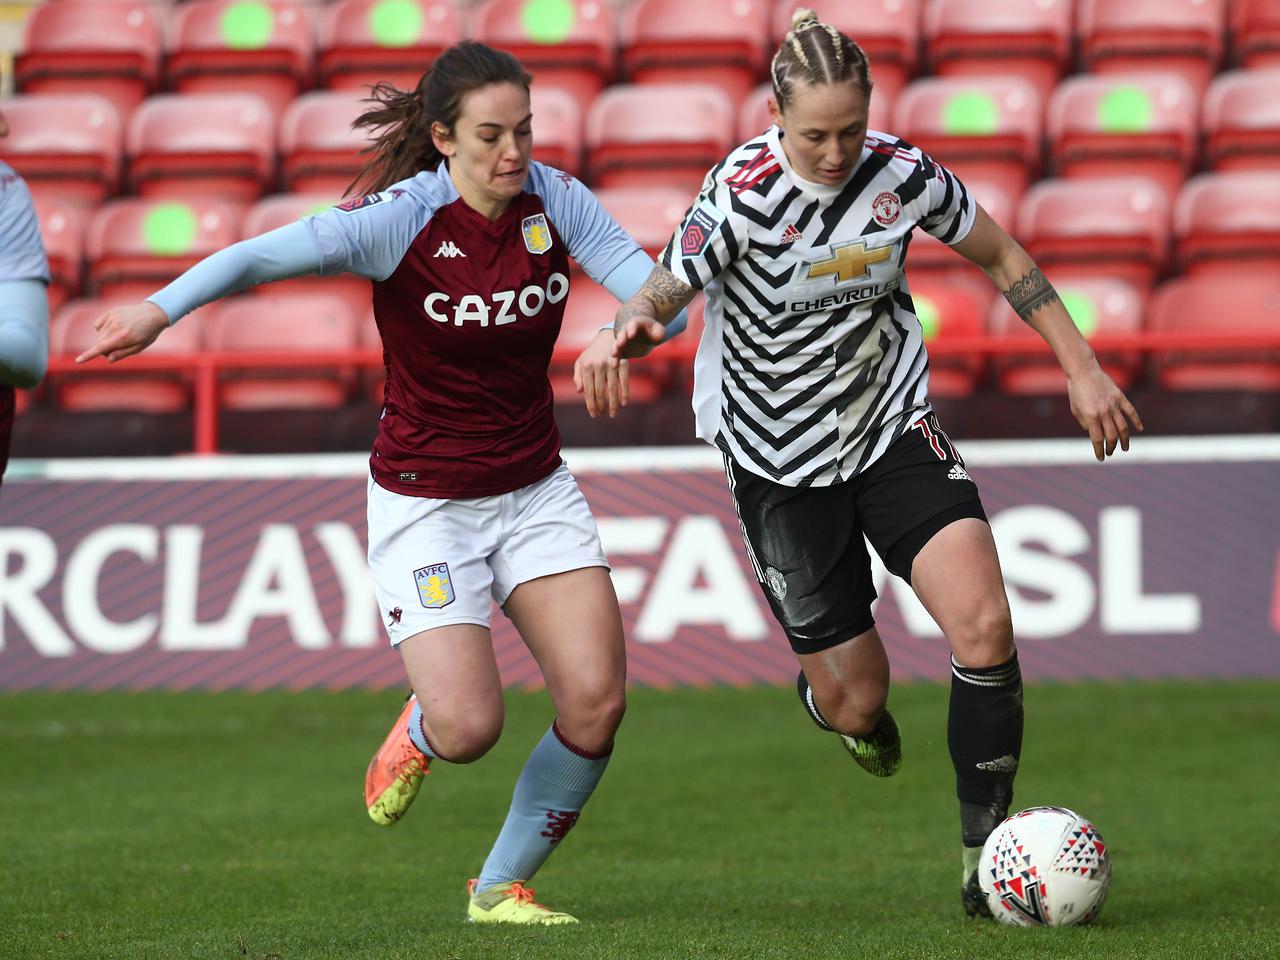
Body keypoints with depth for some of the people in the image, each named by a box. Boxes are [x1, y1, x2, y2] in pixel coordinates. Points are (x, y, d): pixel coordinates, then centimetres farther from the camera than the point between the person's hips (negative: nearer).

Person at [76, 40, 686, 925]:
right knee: (470, 729, -16)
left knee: (597, 703, -9)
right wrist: (161, 309, -40)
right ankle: (417, 731, 25)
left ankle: (502, 886, 14)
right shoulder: (403, 219, -19)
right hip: (425, 502, -4)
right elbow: (262, 255, -26)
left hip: (536, 489, 4)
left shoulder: (555, 201, -7)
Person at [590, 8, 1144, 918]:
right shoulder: (743, 193, -19)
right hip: (780, 461, -2)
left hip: (896, 430, 2)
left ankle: (986, 853, -7)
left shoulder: (903, 173, -9)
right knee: (857, 702, 3)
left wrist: (1082, 367, 5)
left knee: (984, 623, -20)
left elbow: (1002, 255, 7)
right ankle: (829, 692, 43)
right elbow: (658, 295, -17)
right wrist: (633, 330, -42)